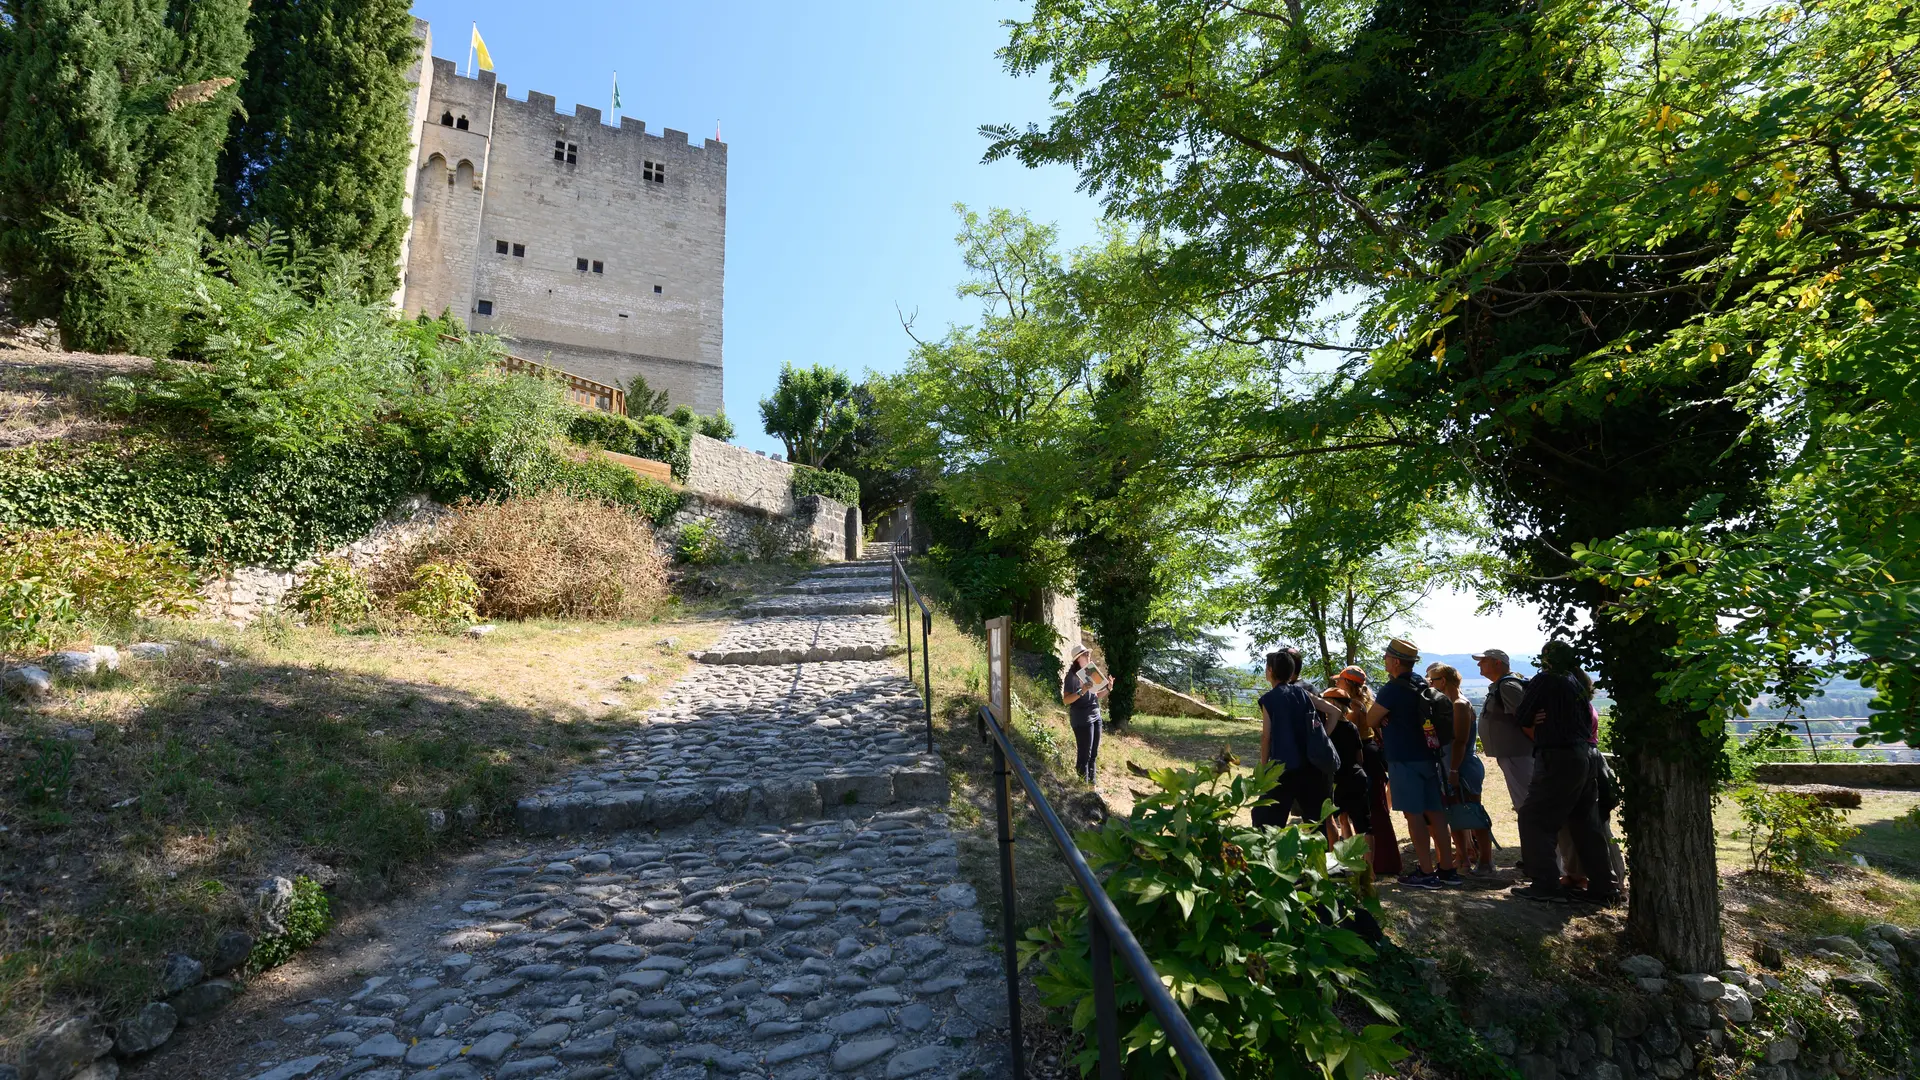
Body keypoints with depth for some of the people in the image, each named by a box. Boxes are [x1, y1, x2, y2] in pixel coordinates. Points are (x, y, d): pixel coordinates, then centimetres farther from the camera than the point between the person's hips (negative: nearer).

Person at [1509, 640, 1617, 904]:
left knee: (1533, 818, -2)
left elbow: (1523, 714, -3)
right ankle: (1601, 886, 20)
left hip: (1559, 758, -8)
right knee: (1586, 823, 15)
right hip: (1588, 756, 8)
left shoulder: (1545, 680, -9)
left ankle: (1545, 885, -5)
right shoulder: (1579, 682, 13)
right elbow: (1586, 719, 22)